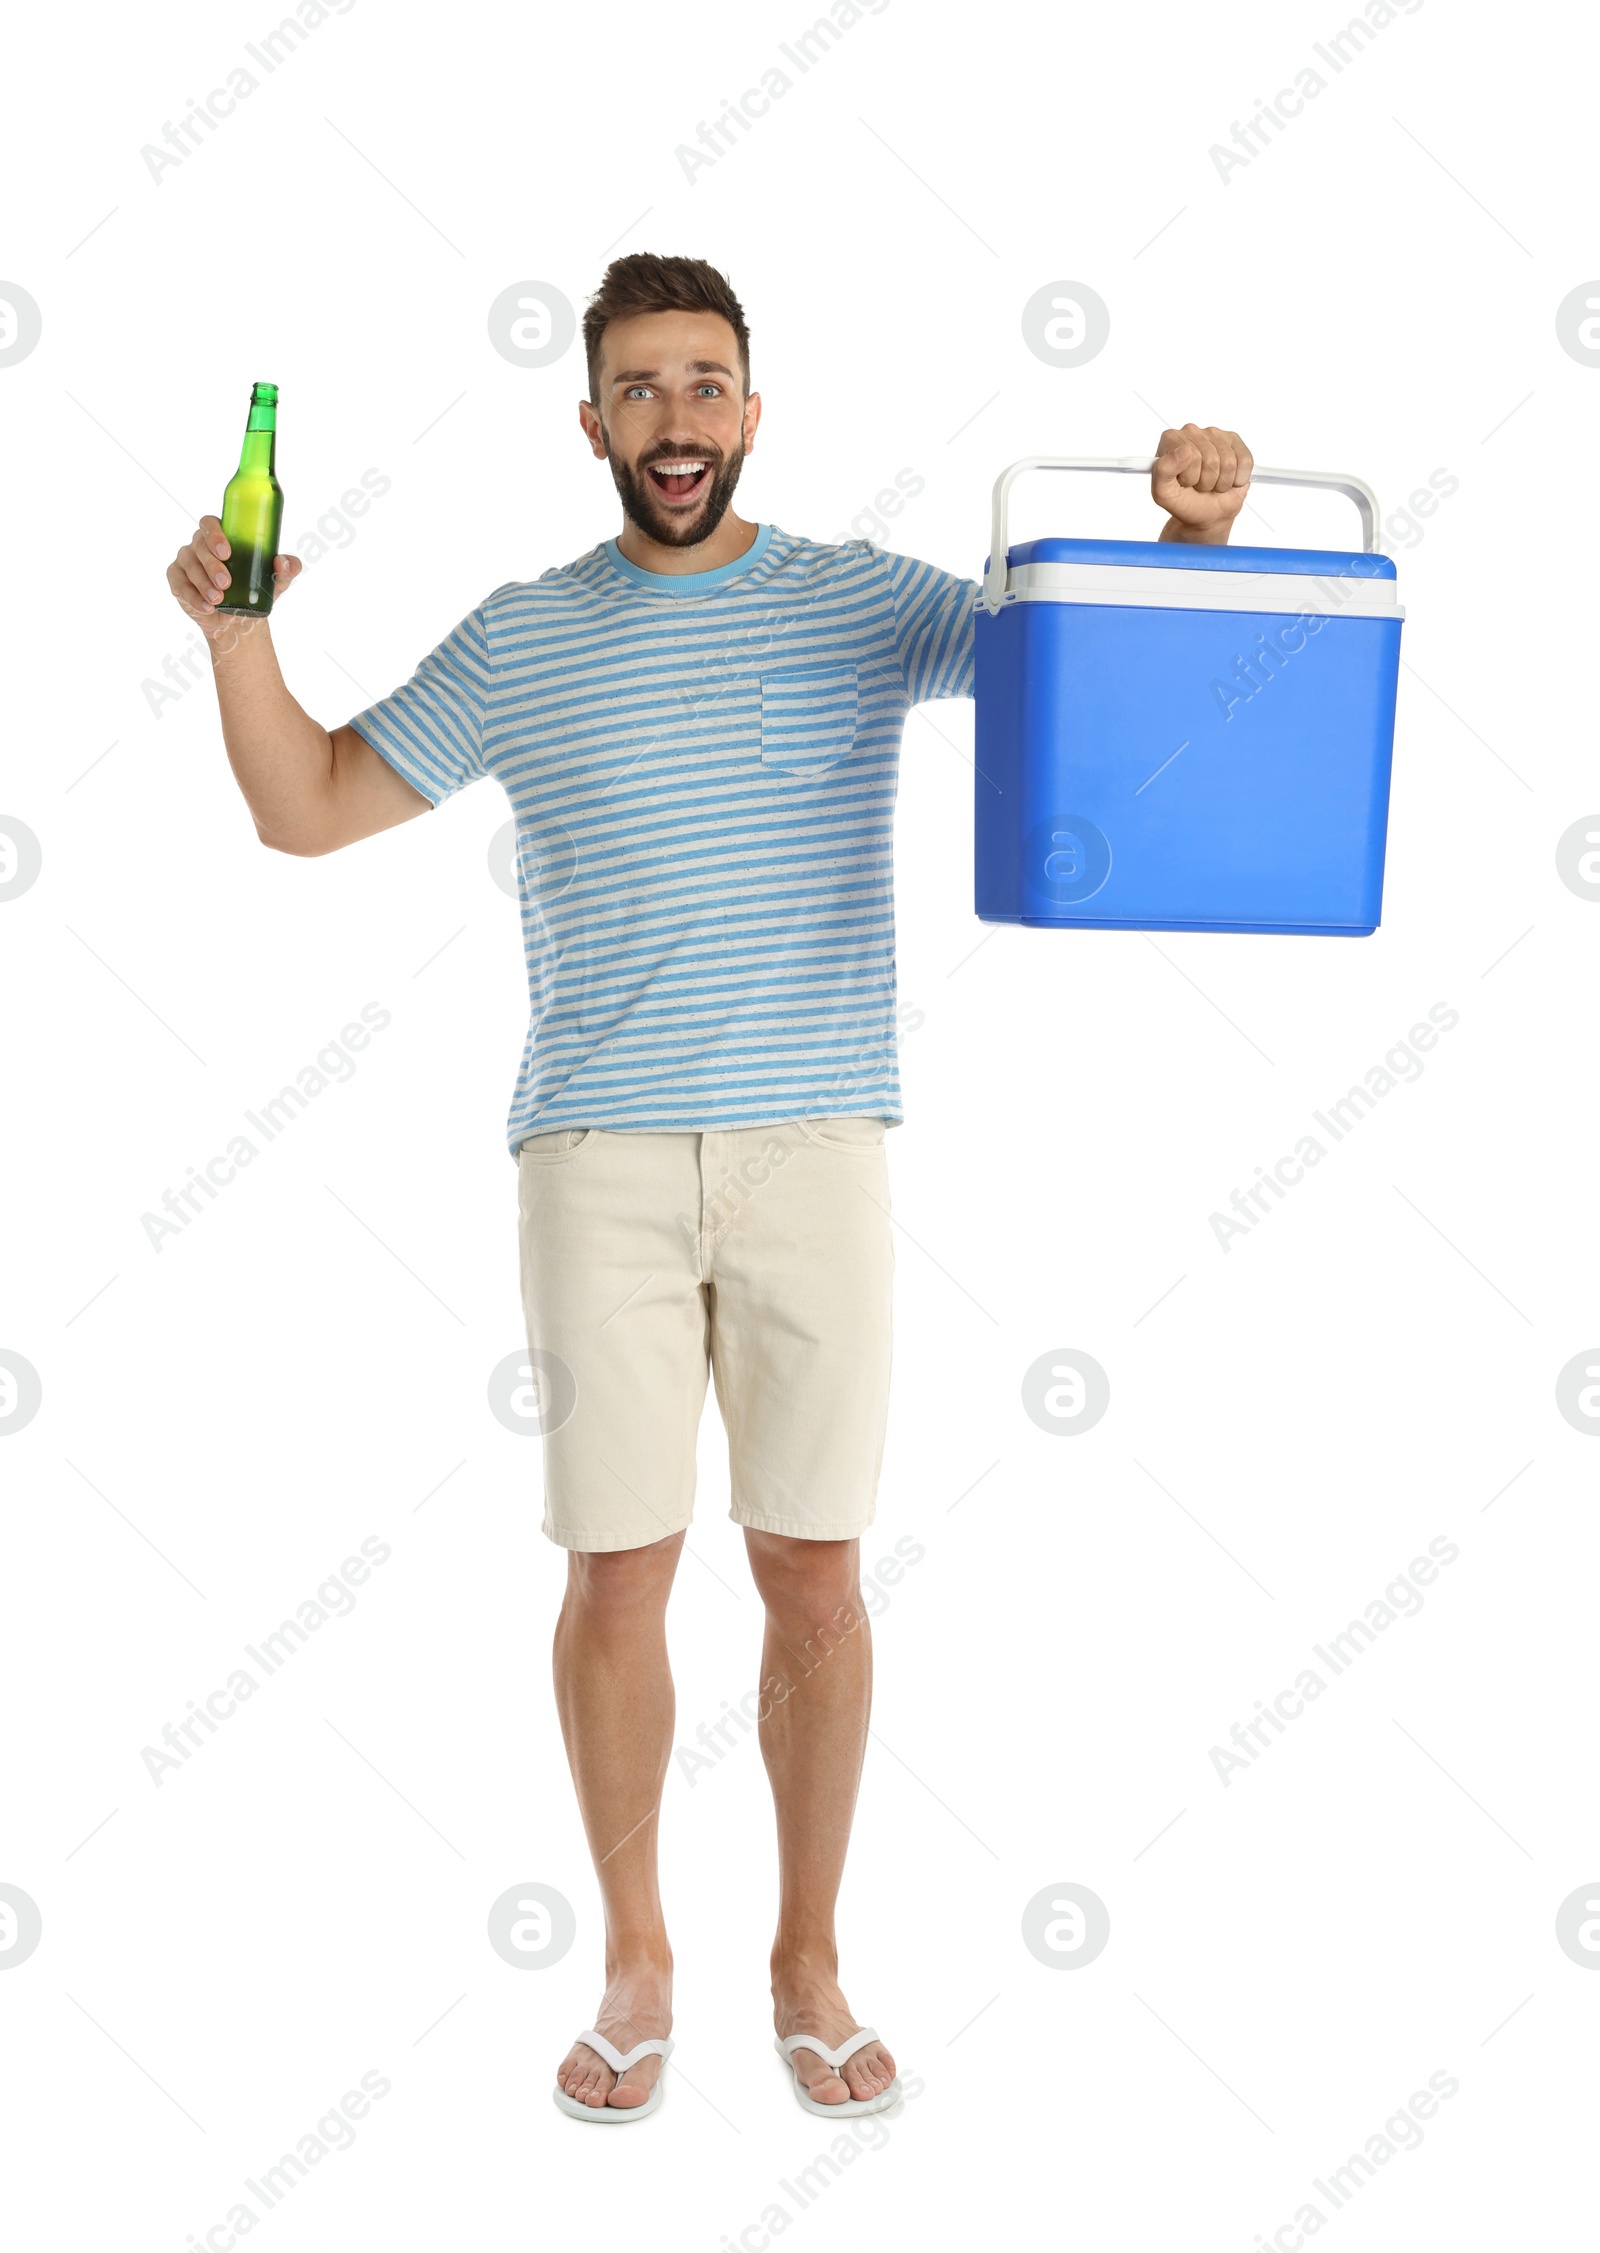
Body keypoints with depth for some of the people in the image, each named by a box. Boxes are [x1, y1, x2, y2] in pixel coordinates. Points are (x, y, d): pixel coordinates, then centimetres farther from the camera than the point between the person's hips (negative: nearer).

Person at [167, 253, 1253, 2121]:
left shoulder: (865, 604, 7)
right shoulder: (519, 640, 9)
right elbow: (308, 811, 11)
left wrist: (1194, 526, -15)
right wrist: (237, 634, -3)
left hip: (814, 1146, 0)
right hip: (597, 1160, 0)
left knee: (812, 1569, 4)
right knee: (617, 1571, 3)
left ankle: (809, 1963, 22)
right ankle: (635, 1966, 22)